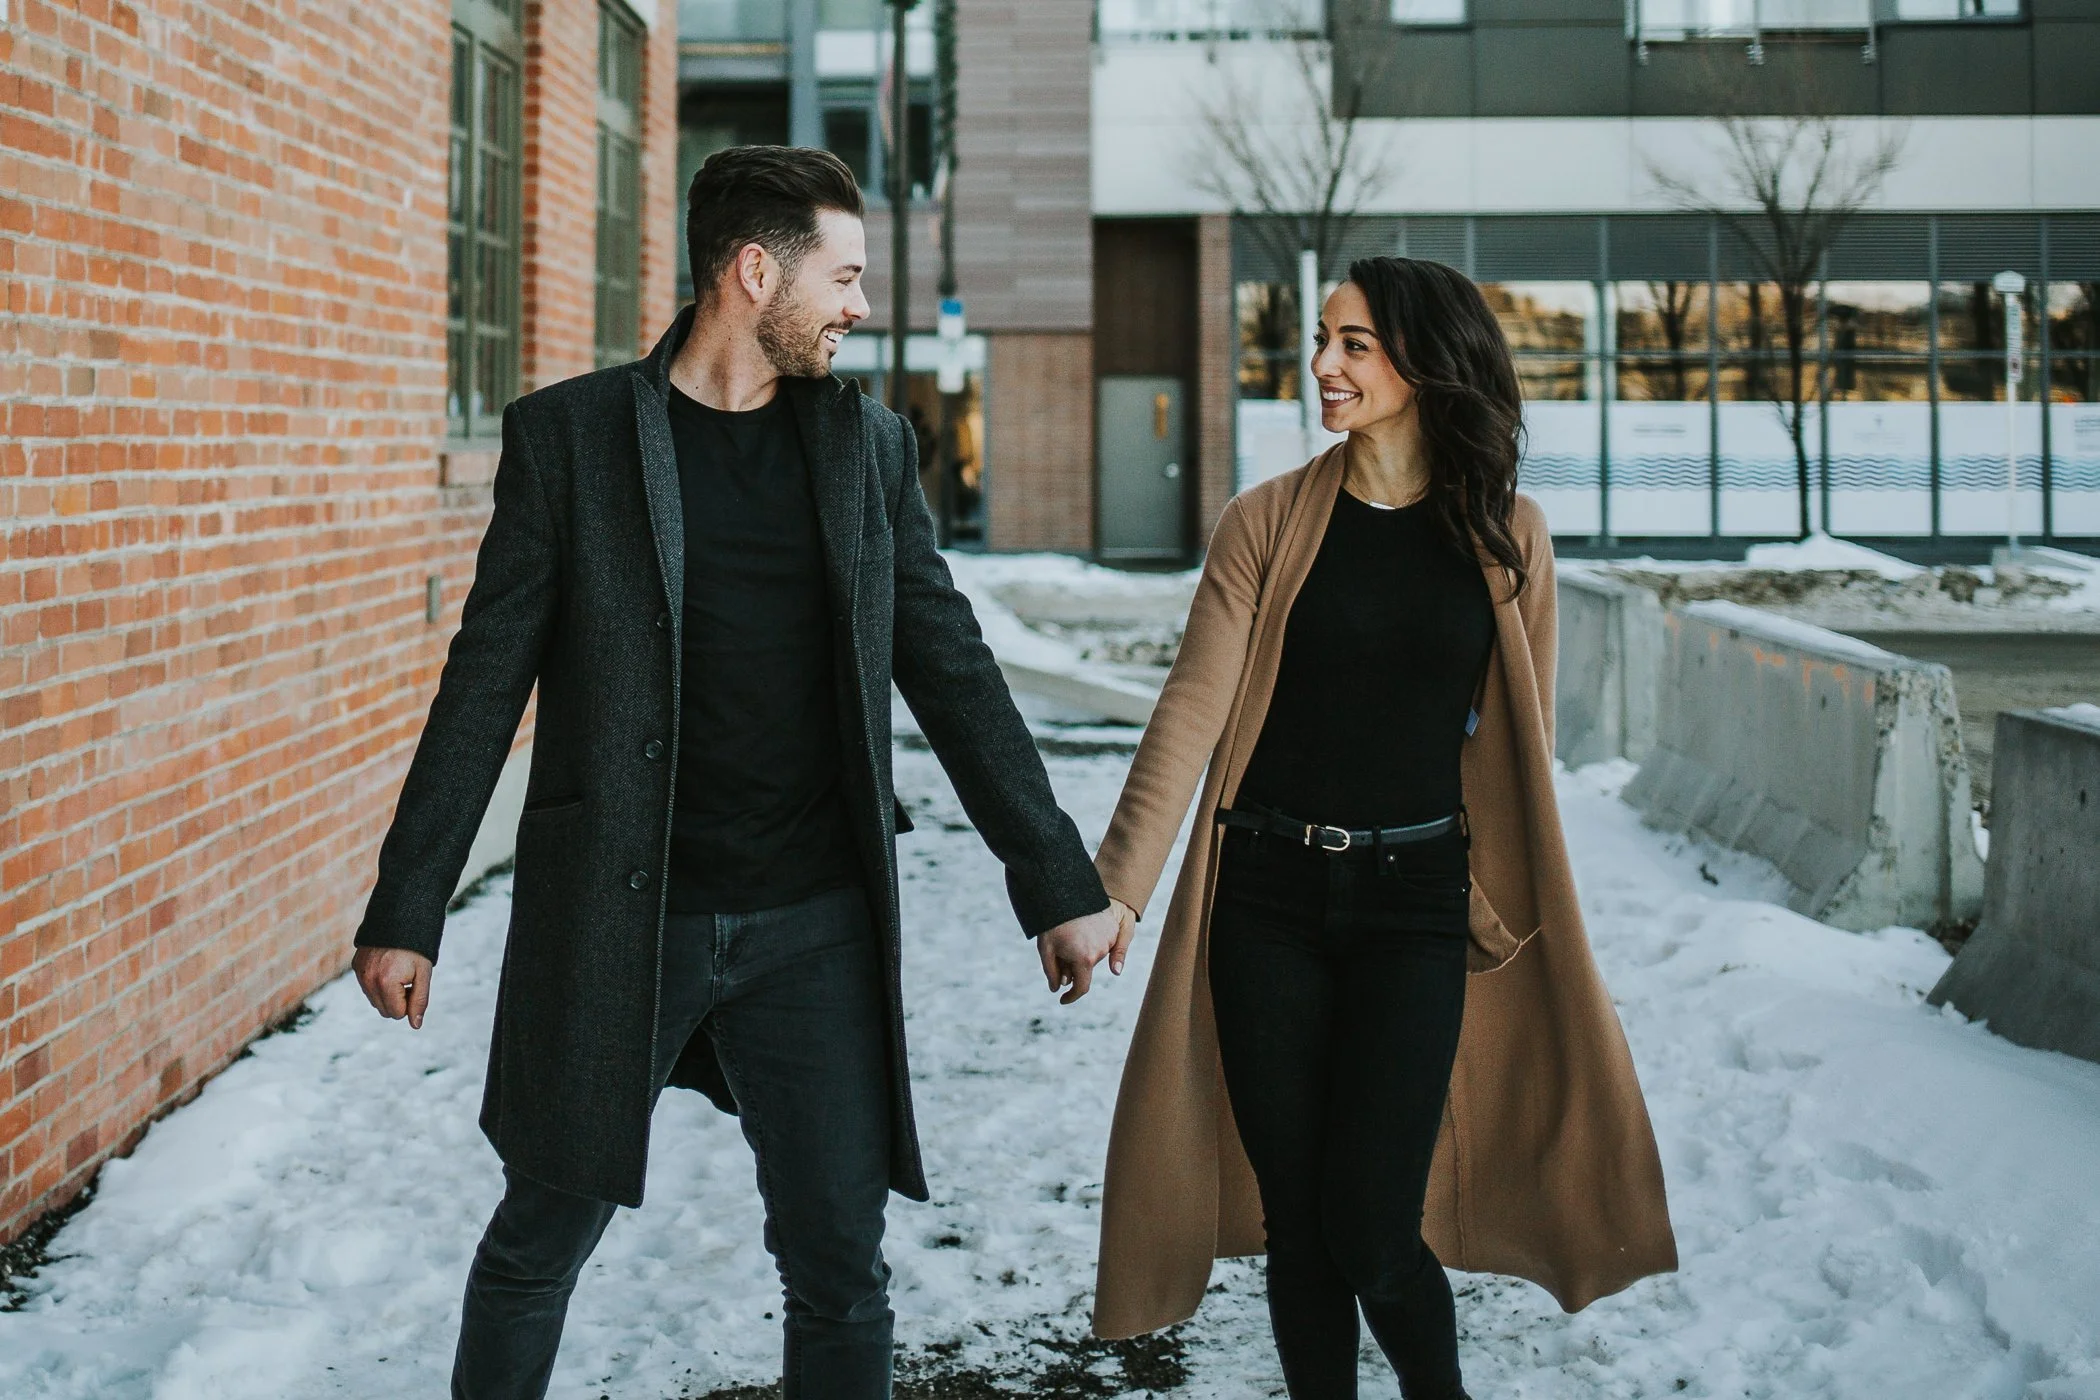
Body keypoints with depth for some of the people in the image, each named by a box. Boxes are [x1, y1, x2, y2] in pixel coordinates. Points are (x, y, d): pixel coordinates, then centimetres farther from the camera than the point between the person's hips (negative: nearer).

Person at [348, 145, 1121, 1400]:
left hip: (817, 925, 2)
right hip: (614, 917, -2)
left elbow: (953, 672, 9)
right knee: (542, 1241, 10)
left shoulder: (869, 445, 7)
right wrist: (407, 911, -3)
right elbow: (488, 683, -1)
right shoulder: (569, 434, -2)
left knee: (841, 1263, 6)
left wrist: (1060, 883, 8)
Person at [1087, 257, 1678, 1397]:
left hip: (1415, 898, -1)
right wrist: (1115, 887, -13)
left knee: (1371, 1232, -7)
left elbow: (1520, 744, 9)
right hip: (1267, 896, 1)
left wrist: (1535, 917, 11)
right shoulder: (1269, 522, 0)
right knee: (1294, 1220, 6)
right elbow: (1193, 708, -6)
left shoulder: (1503, 535, 3)